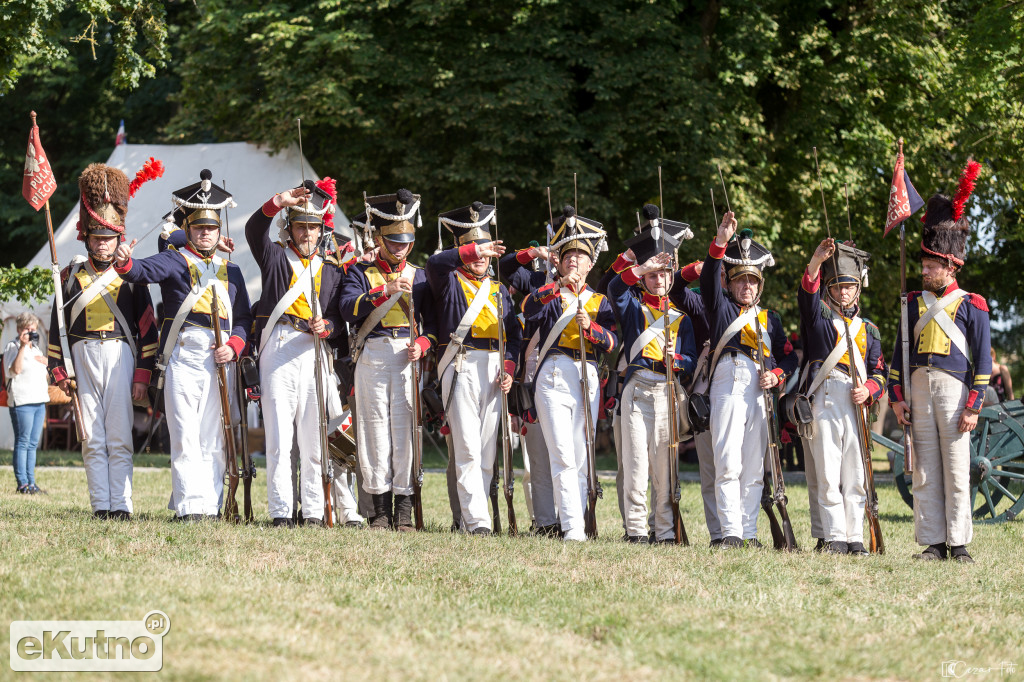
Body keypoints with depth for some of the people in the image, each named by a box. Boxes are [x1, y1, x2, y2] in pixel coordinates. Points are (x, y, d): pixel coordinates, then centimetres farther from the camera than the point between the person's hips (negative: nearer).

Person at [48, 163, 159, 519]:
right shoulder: (71, 275, 10)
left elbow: (147, 327, 4)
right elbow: (58, 325, 11)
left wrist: (143, 374, -2)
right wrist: (59, 369, 2)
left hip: (119, 356, -2)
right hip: (82, 357, 2)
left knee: (119, 437, -5)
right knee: (92, 438, 1)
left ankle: (121, 506, -3)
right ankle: (100, 506, 2)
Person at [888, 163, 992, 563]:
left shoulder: (971, 306, 2)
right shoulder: (915, 303, 14)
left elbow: (983, 360, -1)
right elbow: (900, 353, 15)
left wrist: (973, 406, -8)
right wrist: (897, 396, 5)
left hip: (954, 388, -4)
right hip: (919, 388, 4)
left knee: (956, 470, -3)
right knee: (924, 470, 2)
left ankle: (959, 543, 0)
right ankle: (932, 543, 4)